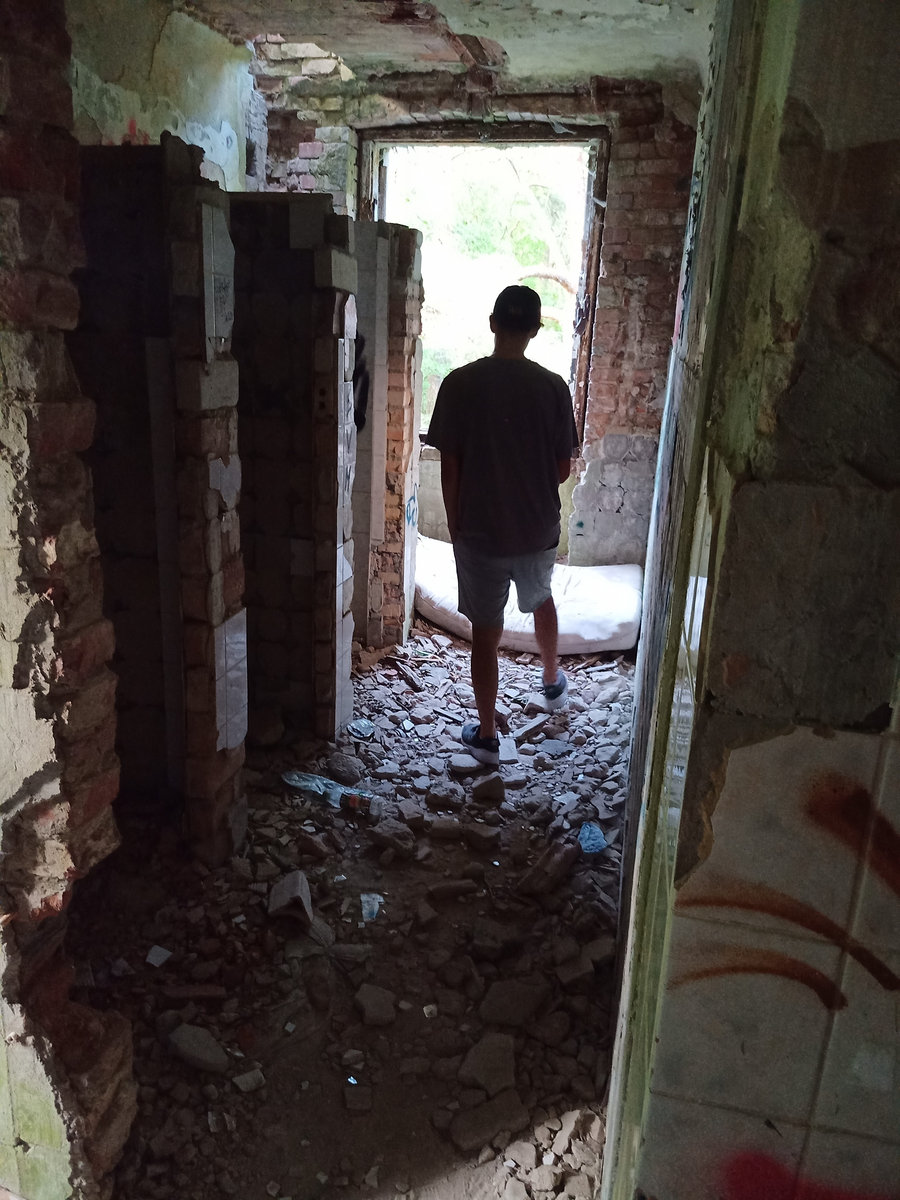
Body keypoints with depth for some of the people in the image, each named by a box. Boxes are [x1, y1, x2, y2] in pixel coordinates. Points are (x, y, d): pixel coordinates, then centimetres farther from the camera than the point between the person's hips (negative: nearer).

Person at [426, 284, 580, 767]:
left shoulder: (460, 383, -11)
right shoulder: (552, 387, -7)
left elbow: (449, 466, -9)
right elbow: (563, 468, -3)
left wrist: (454, 524, 4)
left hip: (479, 532, -2)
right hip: (538, 529, 2)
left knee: (485, 632, 10)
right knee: (541, 599, 31)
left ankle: (486, 735, 20)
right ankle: (552, 682, 50)